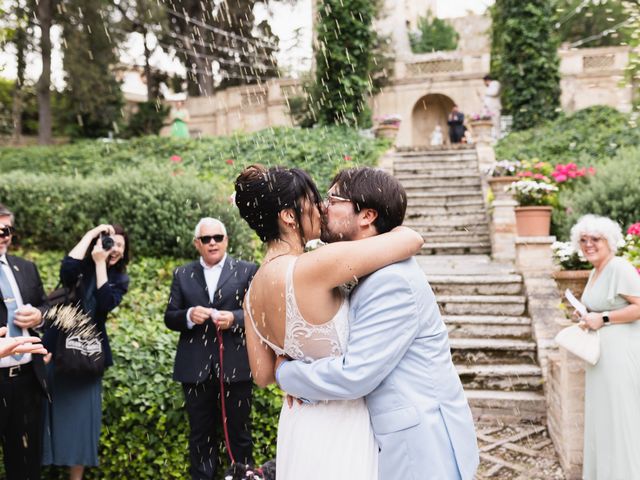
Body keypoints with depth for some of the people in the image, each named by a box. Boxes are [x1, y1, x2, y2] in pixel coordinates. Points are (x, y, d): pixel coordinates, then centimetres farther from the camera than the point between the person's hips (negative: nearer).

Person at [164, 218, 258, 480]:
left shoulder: (247, 271, 2)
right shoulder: (182, 275, 10)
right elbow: (170, 317, 7)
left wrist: (234, 318, -19)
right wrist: (188, 316, -14)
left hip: (235, 366, -2)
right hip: (196, 369, 2)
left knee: (239, 432, 9)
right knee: (201, 435, 12)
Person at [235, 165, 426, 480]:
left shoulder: (254, 291, -2)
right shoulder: (312, 268, -27)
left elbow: (263, 375, 5)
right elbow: (412, 239, -22)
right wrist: (389, 227, -1)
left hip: (298, 421, 8)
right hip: (339, 425, -8)